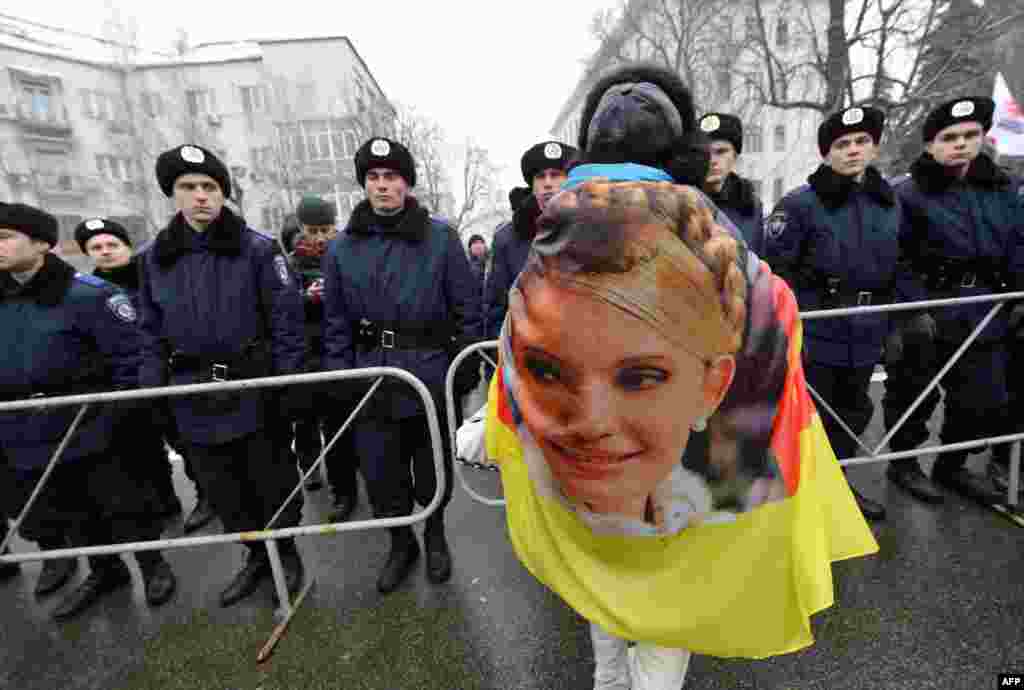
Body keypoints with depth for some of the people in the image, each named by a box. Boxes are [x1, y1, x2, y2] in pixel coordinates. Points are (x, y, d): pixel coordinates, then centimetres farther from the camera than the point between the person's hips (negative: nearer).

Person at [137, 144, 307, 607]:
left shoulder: (258, 250, -7)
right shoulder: (154, 259, 7)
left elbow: (287, 323, -8)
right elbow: (152, 334, 12)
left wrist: (291, 385, -12)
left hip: (255, 395, -4)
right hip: (194, 403, 5)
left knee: (272, 481, 10)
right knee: (222, 491, 17)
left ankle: (285, 550, 35)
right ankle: (256, 554, 39)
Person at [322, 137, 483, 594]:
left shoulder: (440, 237, -3)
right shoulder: (342, 247, 5)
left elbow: (466, 307, -1)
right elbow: (336, 322, 7)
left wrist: (468, 368, -4)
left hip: (431, 375, -2)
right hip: (371, 380, 3)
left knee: (433, 469, 15)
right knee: (380, 473, 13)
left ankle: (435, 536, 43)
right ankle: (400, 542, 40)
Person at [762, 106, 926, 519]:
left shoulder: (889, 203, 11)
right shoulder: (800, 204, -10)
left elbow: (902, 268, 18)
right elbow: (776, 269, -13)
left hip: (866, 334, 6)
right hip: (817, 331, -6)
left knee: (854, 411, 18)